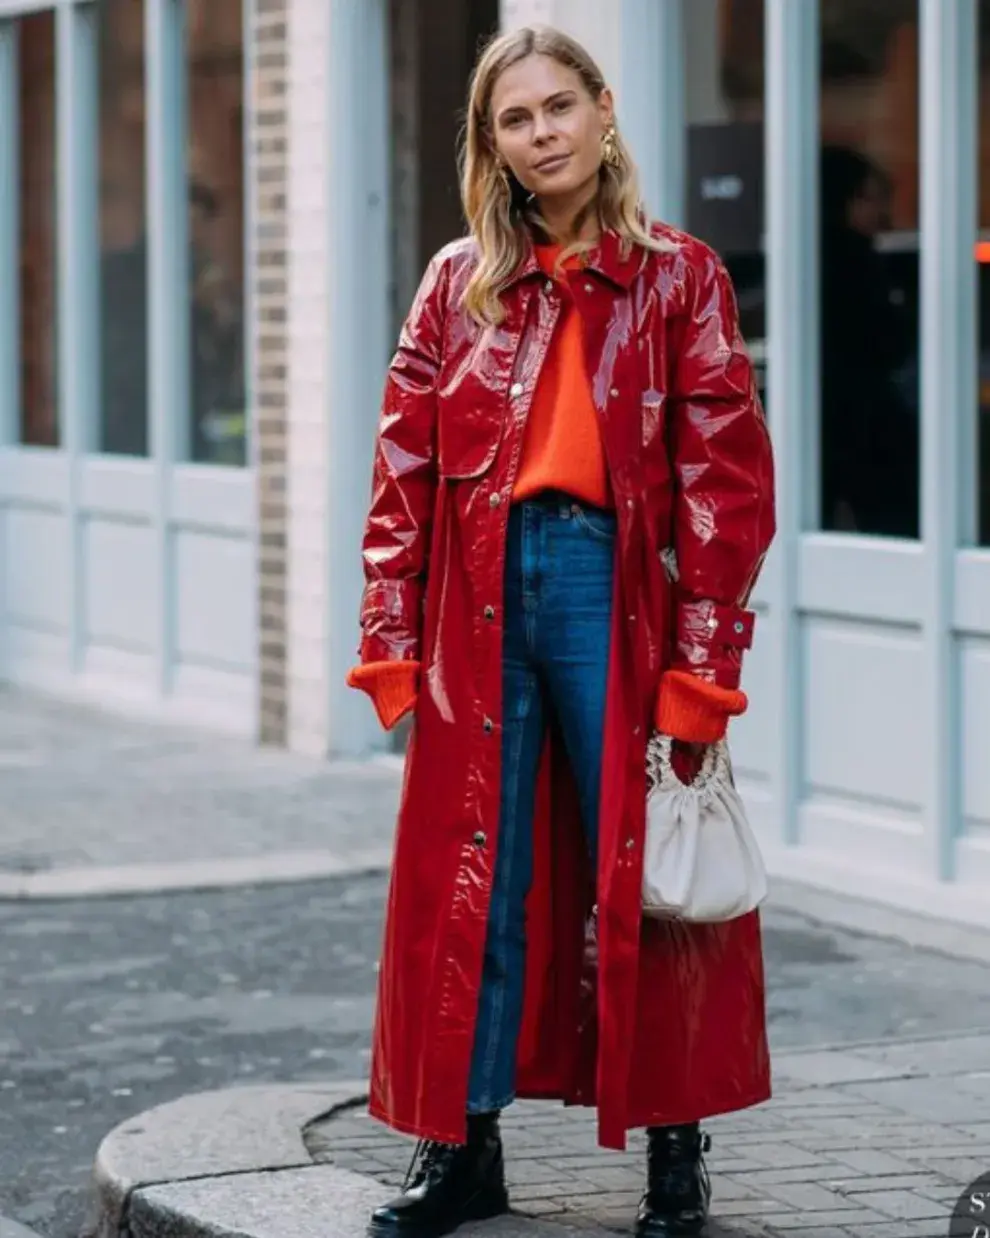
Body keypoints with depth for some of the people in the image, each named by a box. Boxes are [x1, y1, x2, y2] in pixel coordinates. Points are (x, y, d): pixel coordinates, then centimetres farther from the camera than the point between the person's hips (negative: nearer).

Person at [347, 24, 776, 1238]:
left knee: (638, 874, 2)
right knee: (469, 878, 6)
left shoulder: (678, 278, 2)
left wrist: (702, 665, -9)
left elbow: (724, 477, -3)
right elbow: (404, 469, 9)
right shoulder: (457, 284, 10)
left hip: (617, 592, -3)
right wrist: (389, 640, 1)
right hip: (481, 602, 3)